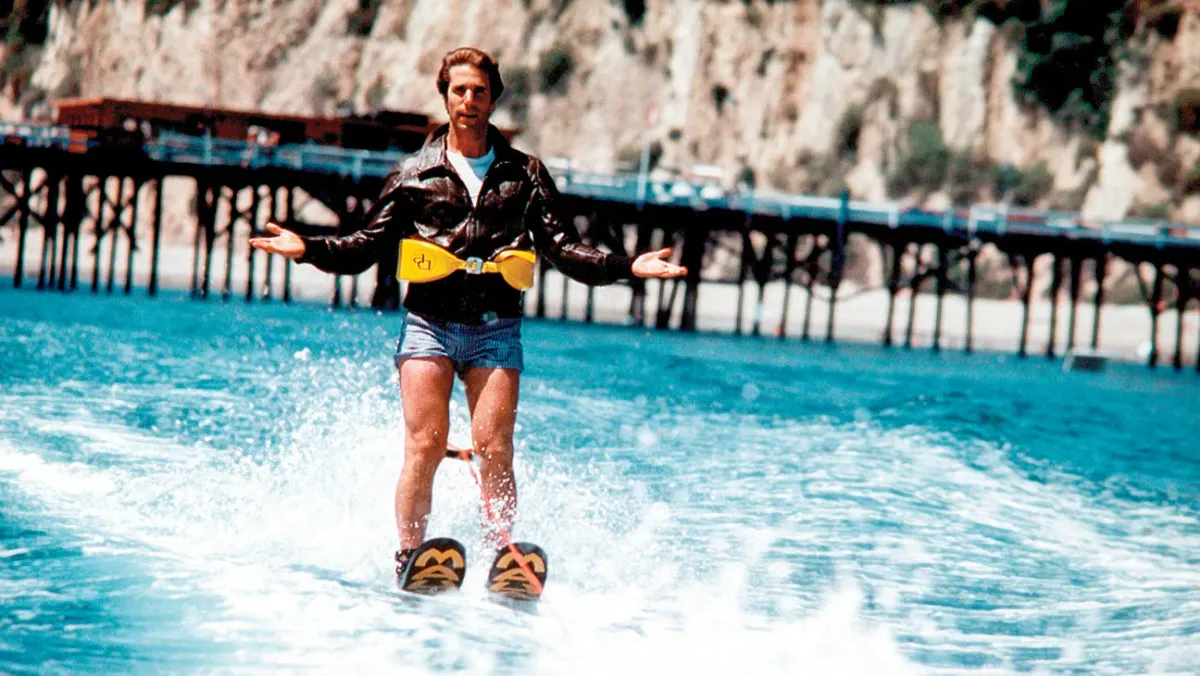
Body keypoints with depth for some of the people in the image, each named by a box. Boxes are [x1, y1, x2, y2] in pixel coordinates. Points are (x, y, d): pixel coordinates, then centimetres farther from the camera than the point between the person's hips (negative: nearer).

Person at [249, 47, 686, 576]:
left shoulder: (524, 174, 14)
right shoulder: (415, 174, 12)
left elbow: (563, 249, 9)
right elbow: (368, 247, 11)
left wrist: (628, 267, -5)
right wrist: (309, 250, -6)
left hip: (495, 328, 1)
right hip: (429, 321, 0)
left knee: (494, 450, -10)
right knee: (425, 445, -10)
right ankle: (408, 560, -4)